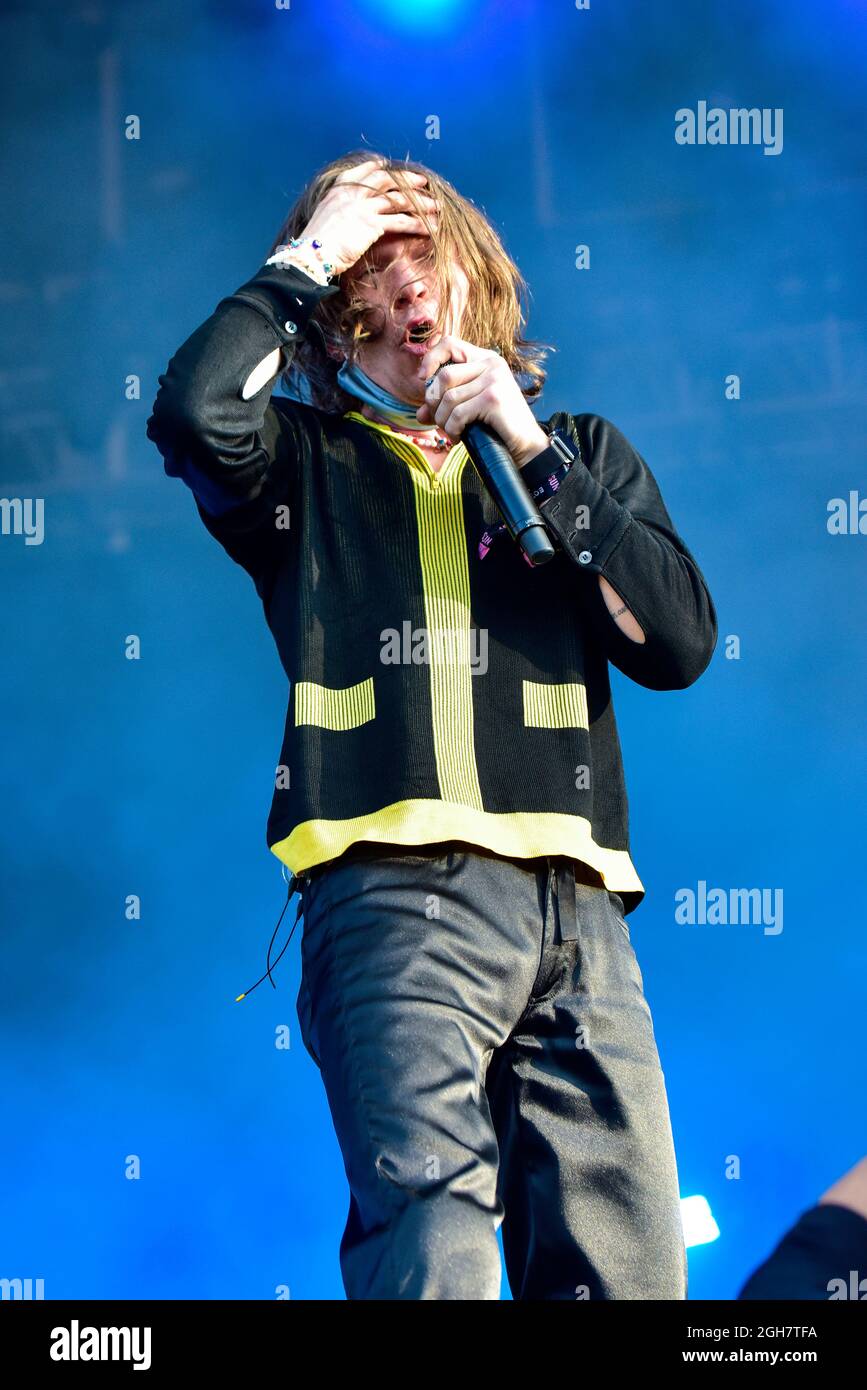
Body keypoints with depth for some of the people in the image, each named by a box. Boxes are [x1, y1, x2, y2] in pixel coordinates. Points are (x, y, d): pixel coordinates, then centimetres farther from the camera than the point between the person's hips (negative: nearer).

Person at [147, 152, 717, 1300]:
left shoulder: (581, 452, 25)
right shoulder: (306, 463, 17)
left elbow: (679, 644, 10)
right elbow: (193, 413, -8)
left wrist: (535, 454, 4)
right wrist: (308, 256, 4)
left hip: (576, 909, 3)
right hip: (398, 893, -3)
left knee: (627, 1270, -2)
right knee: (431, 1249, -21)